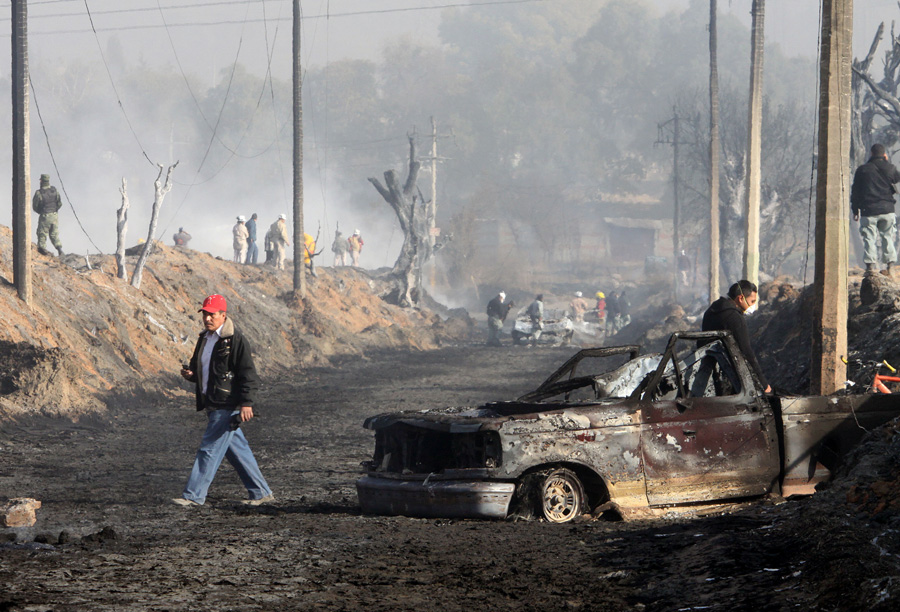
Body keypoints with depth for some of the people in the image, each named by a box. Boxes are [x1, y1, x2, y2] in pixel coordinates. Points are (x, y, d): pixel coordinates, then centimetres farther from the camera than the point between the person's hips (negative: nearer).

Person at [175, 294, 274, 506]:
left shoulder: (235, 340, -12)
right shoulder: (204, 339, 15)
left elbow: (249, 375, -15)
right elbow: (200, 369, 27)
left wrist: (247, 403, -22)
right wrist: (190, 373, 3)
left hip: (227, 406, -9)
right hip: (212, 405, 9)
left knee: (210, 449, -10)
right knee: (237, 450, 12)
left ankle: (194, 495, -9)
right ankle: (261, 492, 19)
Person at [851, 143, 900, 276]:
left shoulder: (862, 170, 1)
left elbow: (855, 192, 3)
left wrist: (855, 210, 10)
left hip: (869, 210, -2)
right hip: (887, 209, 2)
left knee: (869, 238, -1)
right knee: (887, 236, 11)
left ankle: (870, 265, -10)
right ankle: (889, 265, 7)